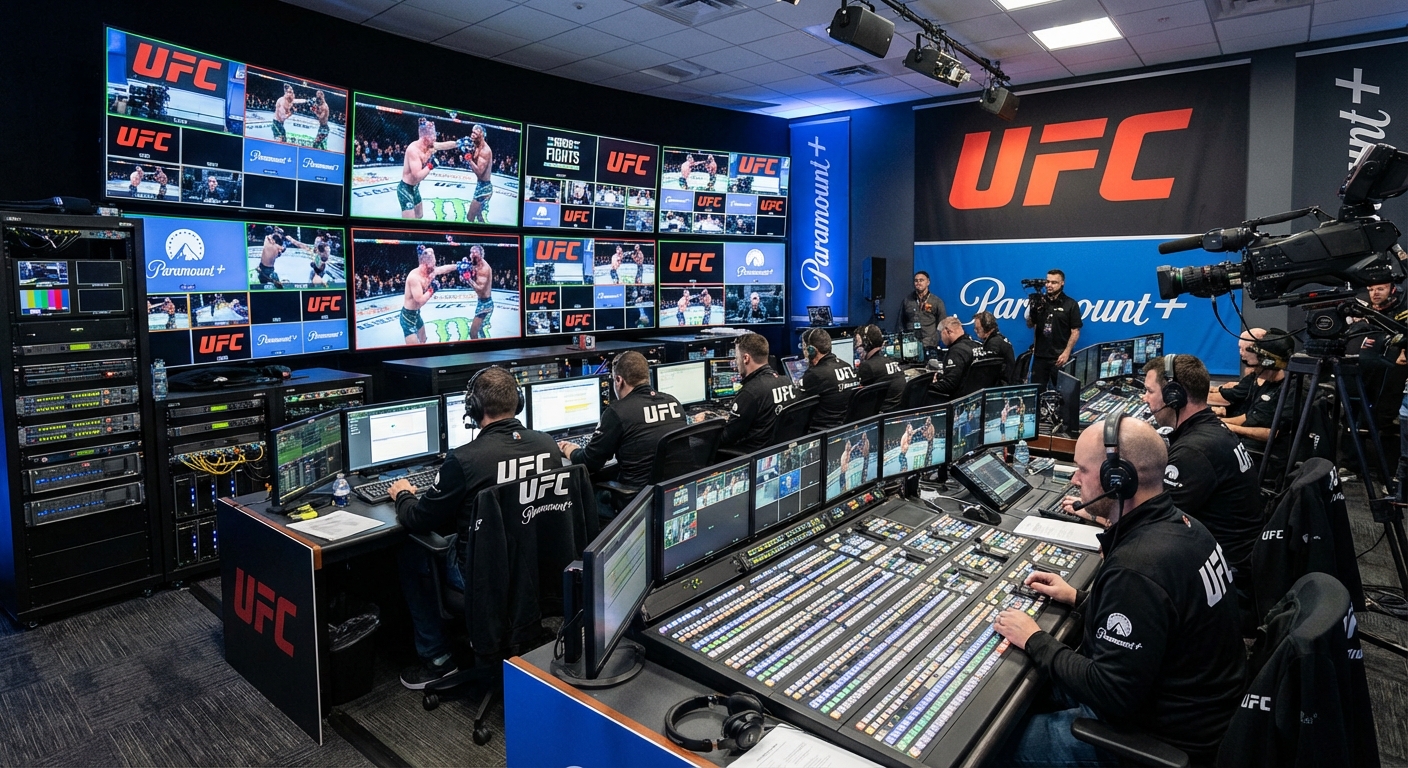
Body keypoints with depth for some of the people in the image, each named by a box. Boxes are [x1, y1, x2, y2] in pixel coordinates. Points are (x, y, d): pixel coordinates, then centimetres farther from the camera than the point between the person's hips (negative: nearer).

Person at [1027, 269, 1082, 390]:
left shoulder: (1070, 304, -3)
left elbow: (1075, 332, -5)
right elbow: (1030, 325, 12)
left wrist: (1066, 353, -14)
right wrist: (1031, 309, -7)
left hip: (1059, 357, -3)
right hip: (1040, 356, 3)